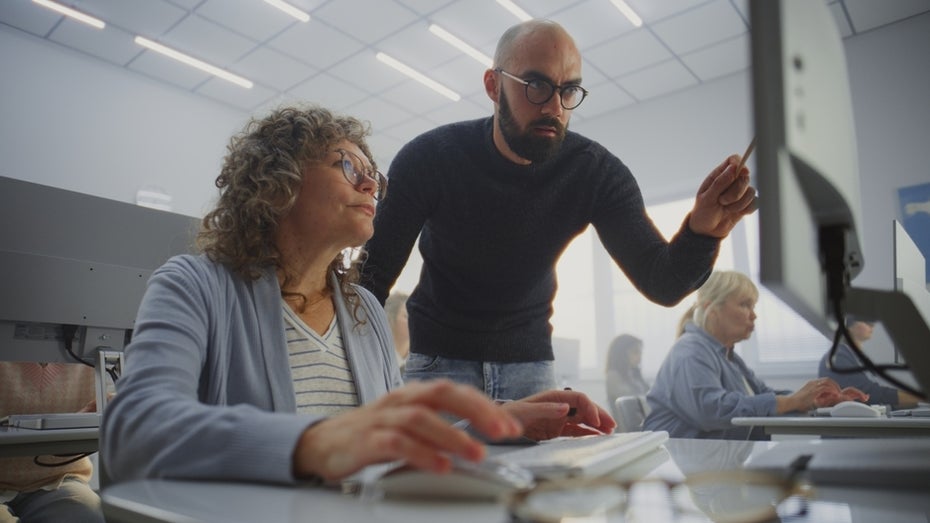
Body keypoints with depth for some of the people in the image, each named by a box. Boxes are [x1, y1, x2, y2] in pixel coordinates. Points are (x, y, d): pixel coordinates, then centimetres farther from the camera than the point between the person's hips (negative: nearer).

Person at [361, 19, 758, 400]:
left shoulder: (596, 172, -14)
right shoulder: (429, 158, -19)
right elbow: (373, 274, -18)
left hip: (530, 357, 2)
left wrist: (701, 231, -41)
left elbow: (662, 284, -19)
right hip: (440, 354, -1)